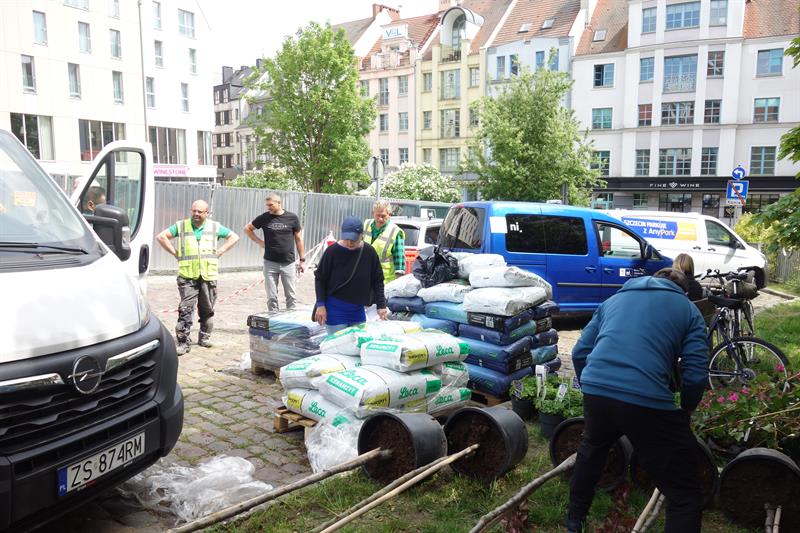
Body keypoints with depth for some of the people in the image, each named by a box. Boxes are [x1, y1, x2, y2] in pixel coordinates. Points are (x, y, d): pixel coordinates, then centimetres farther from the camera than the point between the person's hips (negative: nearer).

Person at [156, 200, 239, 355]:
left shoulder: (215, 227, 8)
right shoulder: (181, 226, 5)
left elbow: (234, 237, 15)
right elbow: (161, 236, 6)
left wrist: (220, 251, 5)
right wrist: (175, 252, -1)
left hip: (209, 275, 2)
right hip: (188, 276, -2)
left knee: (207, 310, 10)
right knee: (186, 309, -9)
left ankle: (204, 337, 26)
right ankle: (183, 343, -6)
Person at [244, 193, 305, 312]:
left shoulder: (292, 218, -2)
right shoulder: (264, 217, 0)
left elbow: (298, 239, 5)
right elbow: (247, 229, 14)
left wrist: (302, 260, 4)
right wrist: (259, 241, 2)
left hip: (288, 263, -1)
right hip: (270, 263, 1)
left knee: (291, 296, 6)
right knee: (271, 297, 7)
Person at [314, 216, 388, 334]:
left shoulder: (369, 252, -5)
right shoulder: (333, 251, -12)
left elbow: (377, 281, 3)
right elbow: (320, 279, -4)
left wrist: (381, 305, -3)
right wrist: (320, 305, -9)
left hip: (358, 310, 4)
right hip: (335, 310, -3)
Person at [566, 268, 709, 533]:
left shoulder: (613, 299, 26)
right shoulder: (688, 309, 17)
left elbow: (579, 353, 20)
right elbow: (696, 375, 6)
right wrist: (686, 410, 25)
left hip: (595, 392, 5)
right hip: (647, 401, -4)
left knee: (591, 449, 36)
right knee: (685, 496, 10)